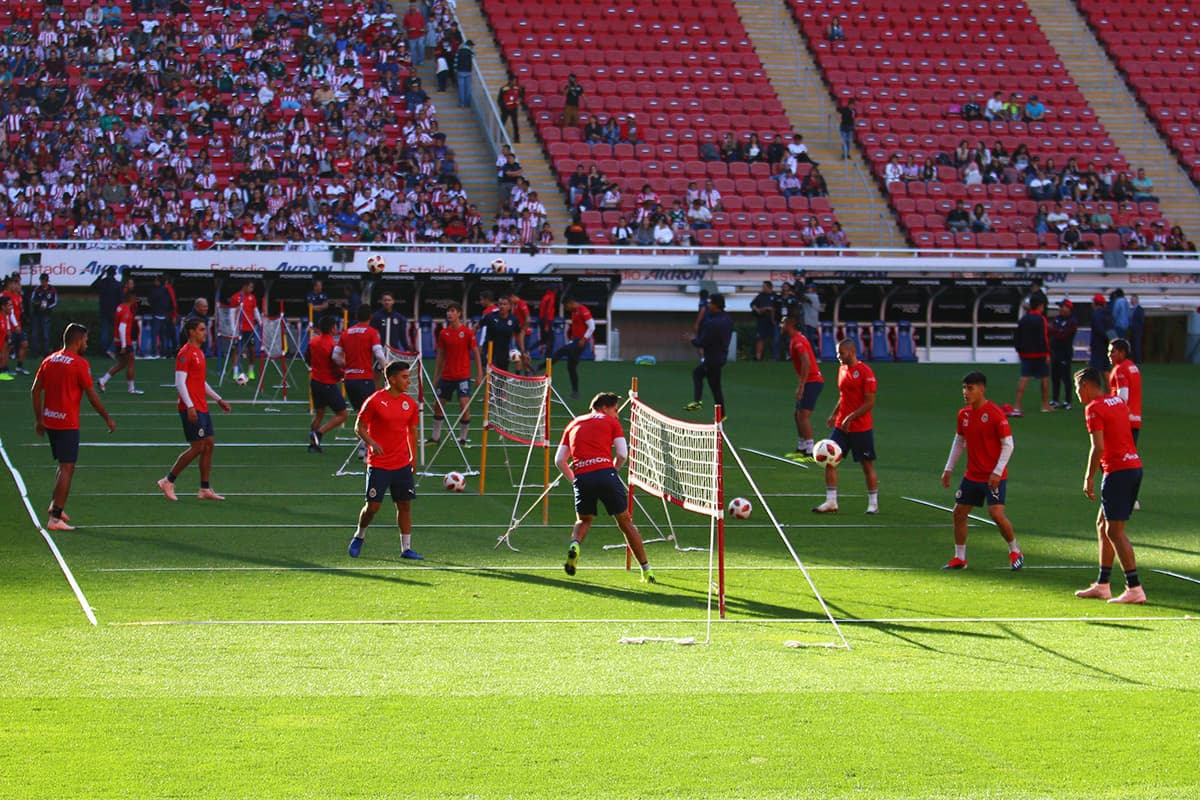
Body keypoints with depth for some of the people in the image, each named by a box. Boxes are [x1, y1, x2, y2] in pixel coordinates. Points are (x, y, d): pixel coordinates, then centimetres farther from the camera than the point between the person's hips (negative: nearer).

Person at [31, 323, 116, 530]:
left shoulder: (49, 360, 9)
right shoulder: (79, 364, -10)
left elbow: (35, 391, 10)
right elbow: (92, 396, -9)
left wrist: (39, 419, 17)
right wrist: (108, 419, 1)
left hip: (49, 420, 7)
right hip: (68, 423, -7)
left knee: (63, 465, 22)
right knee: (67, 468, -5)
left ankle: (55, 504, 16)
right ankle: (55, 518, -9)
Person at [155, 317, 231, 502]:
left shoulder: (199, 353, 17)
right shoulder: (185, 353, -12)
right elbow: (180, 382, -18)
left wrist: (218, 400, 23)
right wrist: (190, 407, -24)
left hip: (202, 408, 9)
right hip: (191, 409, -9)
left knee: (209, 445, 6)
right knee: (197, 447, -9)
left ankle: (205, 489, 10)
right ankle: (168, 481, 0)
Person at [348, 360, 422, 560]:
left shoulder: (410, 403, 6)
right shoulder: (375, 401, -10)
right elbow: (359, 427, -6)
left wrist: (413, 457, 17)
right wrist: (371, 443, -23)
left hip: (402, 464, 5)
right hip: (378, 465, -5)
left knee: (405, 505, 3)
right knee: (373, 506, -3)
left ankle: (406, 548, 9)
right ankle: (359, 536, 24)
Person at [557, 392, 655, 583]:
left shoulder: (573, 424, 25)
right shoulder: (611, 422, 15)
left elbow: (560, 460, 17)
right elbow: (622, 454, 4)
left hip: (581, 477, 3)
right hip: (605, 472, -3)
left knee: (584, 520, 25)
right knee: (625, 522, 10)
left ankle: (574, 544, -7)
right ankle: (646, 570, 11)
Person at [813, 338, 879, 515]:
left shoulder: (865, 372, -14)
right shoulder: (842, 369, 10)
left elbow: (870, 403, -17)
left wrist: (850, 417, -21)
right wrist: (834, 414, 9)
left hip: (861, 428, -7)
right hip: (841, 426, 7)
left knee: (867, 465, 4)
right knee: (829, 460, -3)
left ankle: (873, 503, 15)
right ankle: (831, 502, 1)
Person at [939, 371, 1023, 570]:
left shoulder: (995, 413, -15)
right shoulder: (964, 414, 5)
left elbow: (1008, 444, -13)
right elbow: (959, 441, 18)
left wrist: (997, 472, -19)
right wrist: (948, 469, 15)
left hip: (994, 477, -7)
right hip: (972, 475, 7)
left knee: (997, 514, -16)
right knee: (959, 513, 6)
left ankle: (1015, 553, 5)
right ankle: (959, 558, 18)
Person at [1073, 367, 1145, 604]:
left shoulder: (1094, 409, -10)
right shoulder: (1119, 403, 17)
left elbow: (1098, 447, -18)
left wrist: (1089, 478, -11)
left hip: (1117, 471, -9)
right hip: (1134, 466, 9)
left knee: (1115, 531, -7)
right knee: (1103, 525, 17)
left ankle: (1135, 589, -12)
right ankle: (1103, 585, 20)